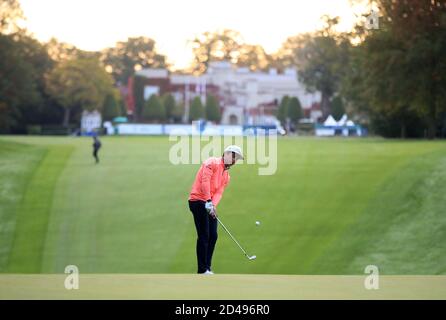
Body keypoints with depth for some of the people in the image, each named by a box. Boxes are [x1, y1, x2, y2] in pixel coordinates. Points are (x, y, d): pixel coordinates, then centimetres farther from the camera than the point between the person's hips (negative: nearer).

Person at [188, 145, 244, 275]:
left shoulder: (226, 175, 18)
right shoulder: (212, 163, -8)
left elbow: (219, 192, 6)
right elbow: (205, 181, -20)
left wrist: (213, 205, -14)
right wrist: (208, 202, -26)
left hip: (209, 205, 9)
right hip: (198, 201, -9)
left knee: (213, 236, 7)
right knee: (204, 236, -10)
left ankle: (207, 268, 14)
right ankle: (202, 270, -7)